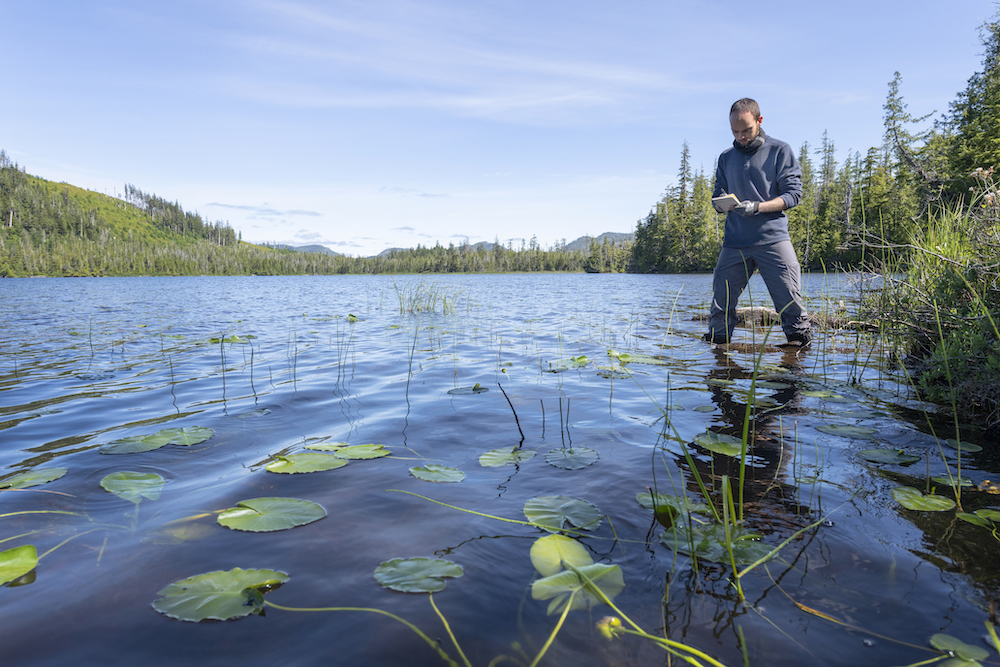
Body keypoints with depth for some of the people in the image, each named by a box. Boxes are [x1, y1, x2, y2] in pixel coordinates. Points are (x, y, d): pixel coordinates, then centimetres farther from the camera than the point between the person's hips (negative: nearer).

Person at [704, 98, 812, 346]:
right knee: (720, 305, 1)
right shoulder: (726, 158, 17)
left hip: (773, 239, -3)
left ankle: (800, 341, 10)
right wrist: (723, 204, -10)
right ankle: (715, 345, 14)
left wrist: (757, 207, -17)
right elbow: (718, 196, 16)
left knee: (790, 303, -5)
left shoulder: (780, 150, 6)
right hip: (734, 242, 3)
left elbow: (793, 193, -1)